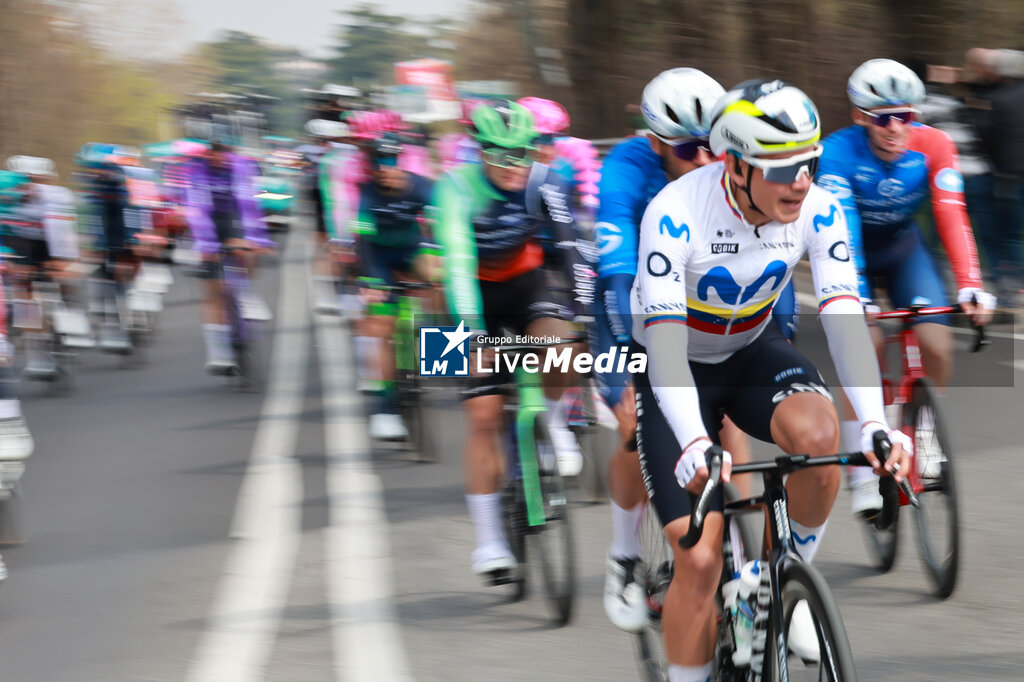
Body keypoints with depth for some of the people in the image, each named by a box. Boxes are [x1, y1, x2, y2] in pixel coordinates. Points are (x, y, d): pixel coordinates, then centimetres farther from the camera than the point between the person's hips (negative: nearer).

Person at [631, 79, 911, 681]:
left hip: (753, 350, 3)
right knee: (700, 561, -14)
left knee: (819, 433, -32)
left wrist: (874, 424, -41)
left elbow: (845, 319, -25)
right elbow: (665, 345, -37)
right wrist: (696, 445, -53)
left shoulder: (818, 212, -20)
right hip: (675, 367, -3)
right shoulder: (675, 214, -31)